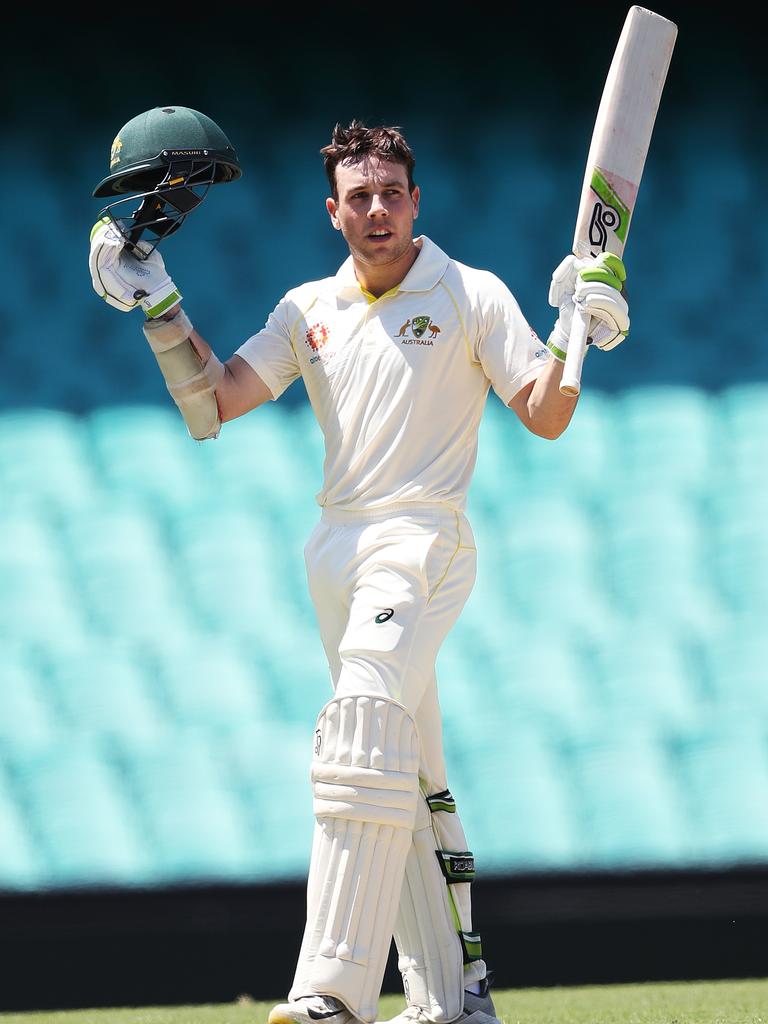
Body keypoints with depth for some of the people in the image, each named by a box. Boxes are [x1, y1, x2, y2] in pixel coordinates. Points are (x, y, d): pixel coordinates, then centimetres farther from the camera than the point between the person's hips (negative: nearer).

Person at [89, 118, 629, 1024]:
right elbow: (210, 400, 7)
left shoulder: (472, 298, 1)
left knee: (363, 737, -23)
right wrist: (159, 307, -3)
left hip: (423, 538, -7)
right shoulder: (309, 311, 14)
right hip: (337, 550, 7)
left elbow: (546, 418, -1)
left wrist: (574, 336, -18)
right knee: (411, 781, 9)